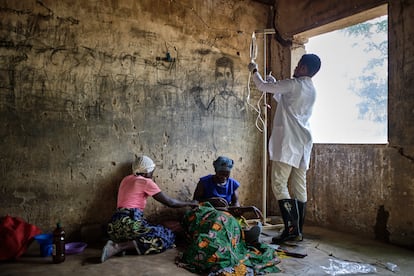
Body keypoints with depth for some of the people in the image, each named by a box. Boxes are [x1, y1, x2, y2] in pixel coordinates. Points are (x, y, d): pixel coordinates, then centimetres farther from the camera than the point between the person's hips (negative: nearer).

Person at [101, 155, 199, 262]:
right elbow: (170, 202, 0)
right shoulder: (145, 182, -1)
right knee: (169, 237, -7)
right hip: (130, 223, -9)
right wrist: (190, 203, 14)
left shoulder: (126, 179, 21)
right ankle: (119, 247, -18)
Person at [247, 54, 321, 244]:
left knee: (279, 184, -7)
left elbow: (262, 87, -1)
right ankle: (298, 231, 14)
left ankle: (291, 228, -9)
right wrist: (273, 82, 35)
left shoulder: (294, 84, -8)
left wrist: (254, 71, 17)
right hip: (303, 144, 9)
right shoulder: (311, 90, 18)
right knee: (299, 187, 8)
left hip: (288, 143, -9)